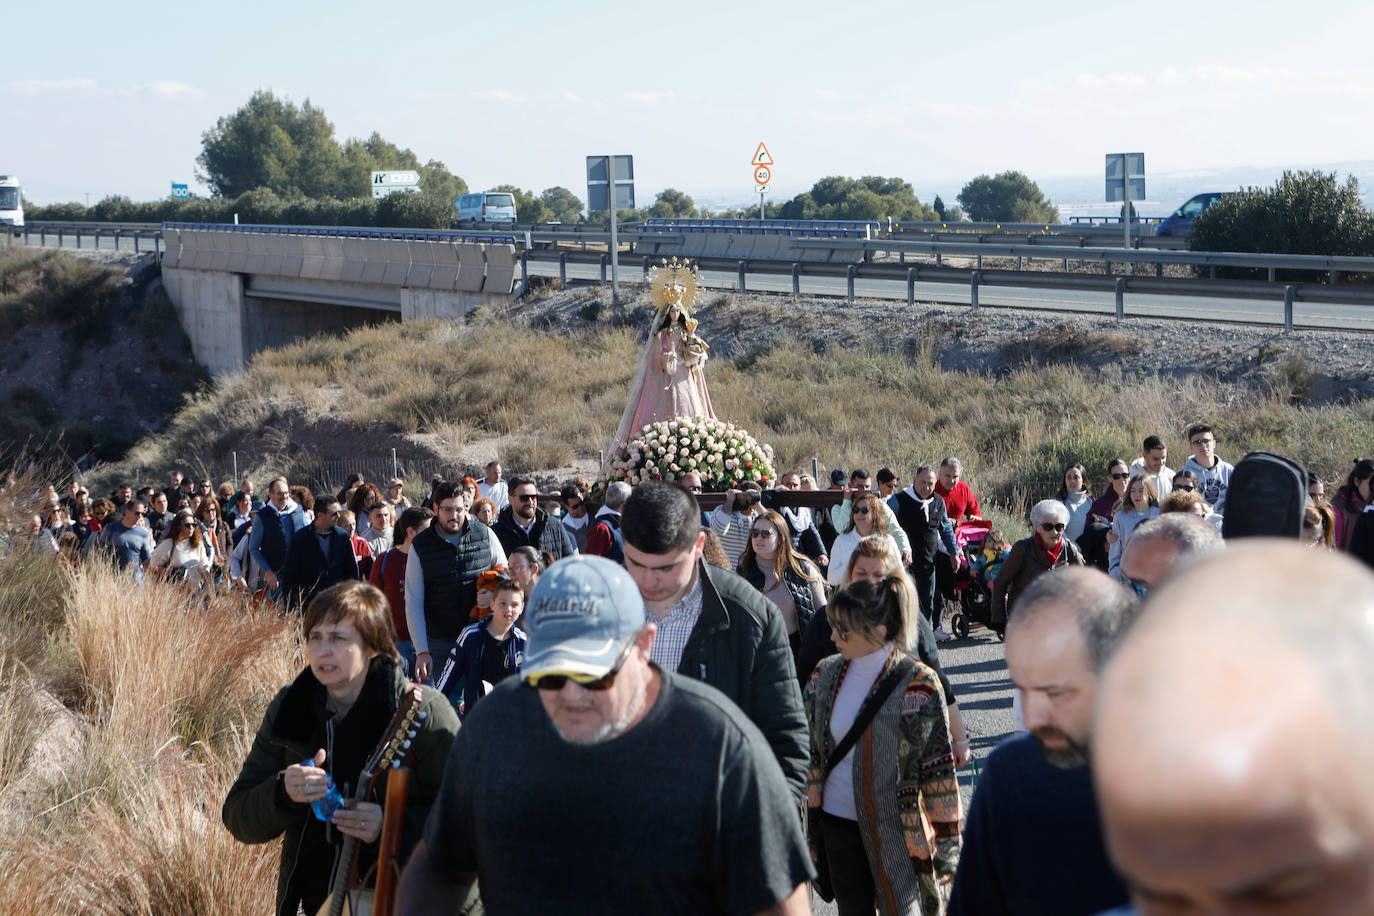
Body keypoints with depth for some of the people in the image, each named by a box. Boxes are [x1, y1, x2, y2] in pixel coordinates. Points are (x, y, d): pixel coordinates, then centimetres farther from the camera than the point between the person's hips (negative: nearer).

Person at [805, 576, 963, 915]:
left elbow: (939, 769, -8)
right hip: (838, 824, 4)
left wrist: (948, 845, -8)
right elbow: (811, 753, 11)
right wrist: (806, 821, 12)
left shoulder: (918, 684, -11)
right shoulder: (825, 675, 2)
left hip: (897, 830, -4)